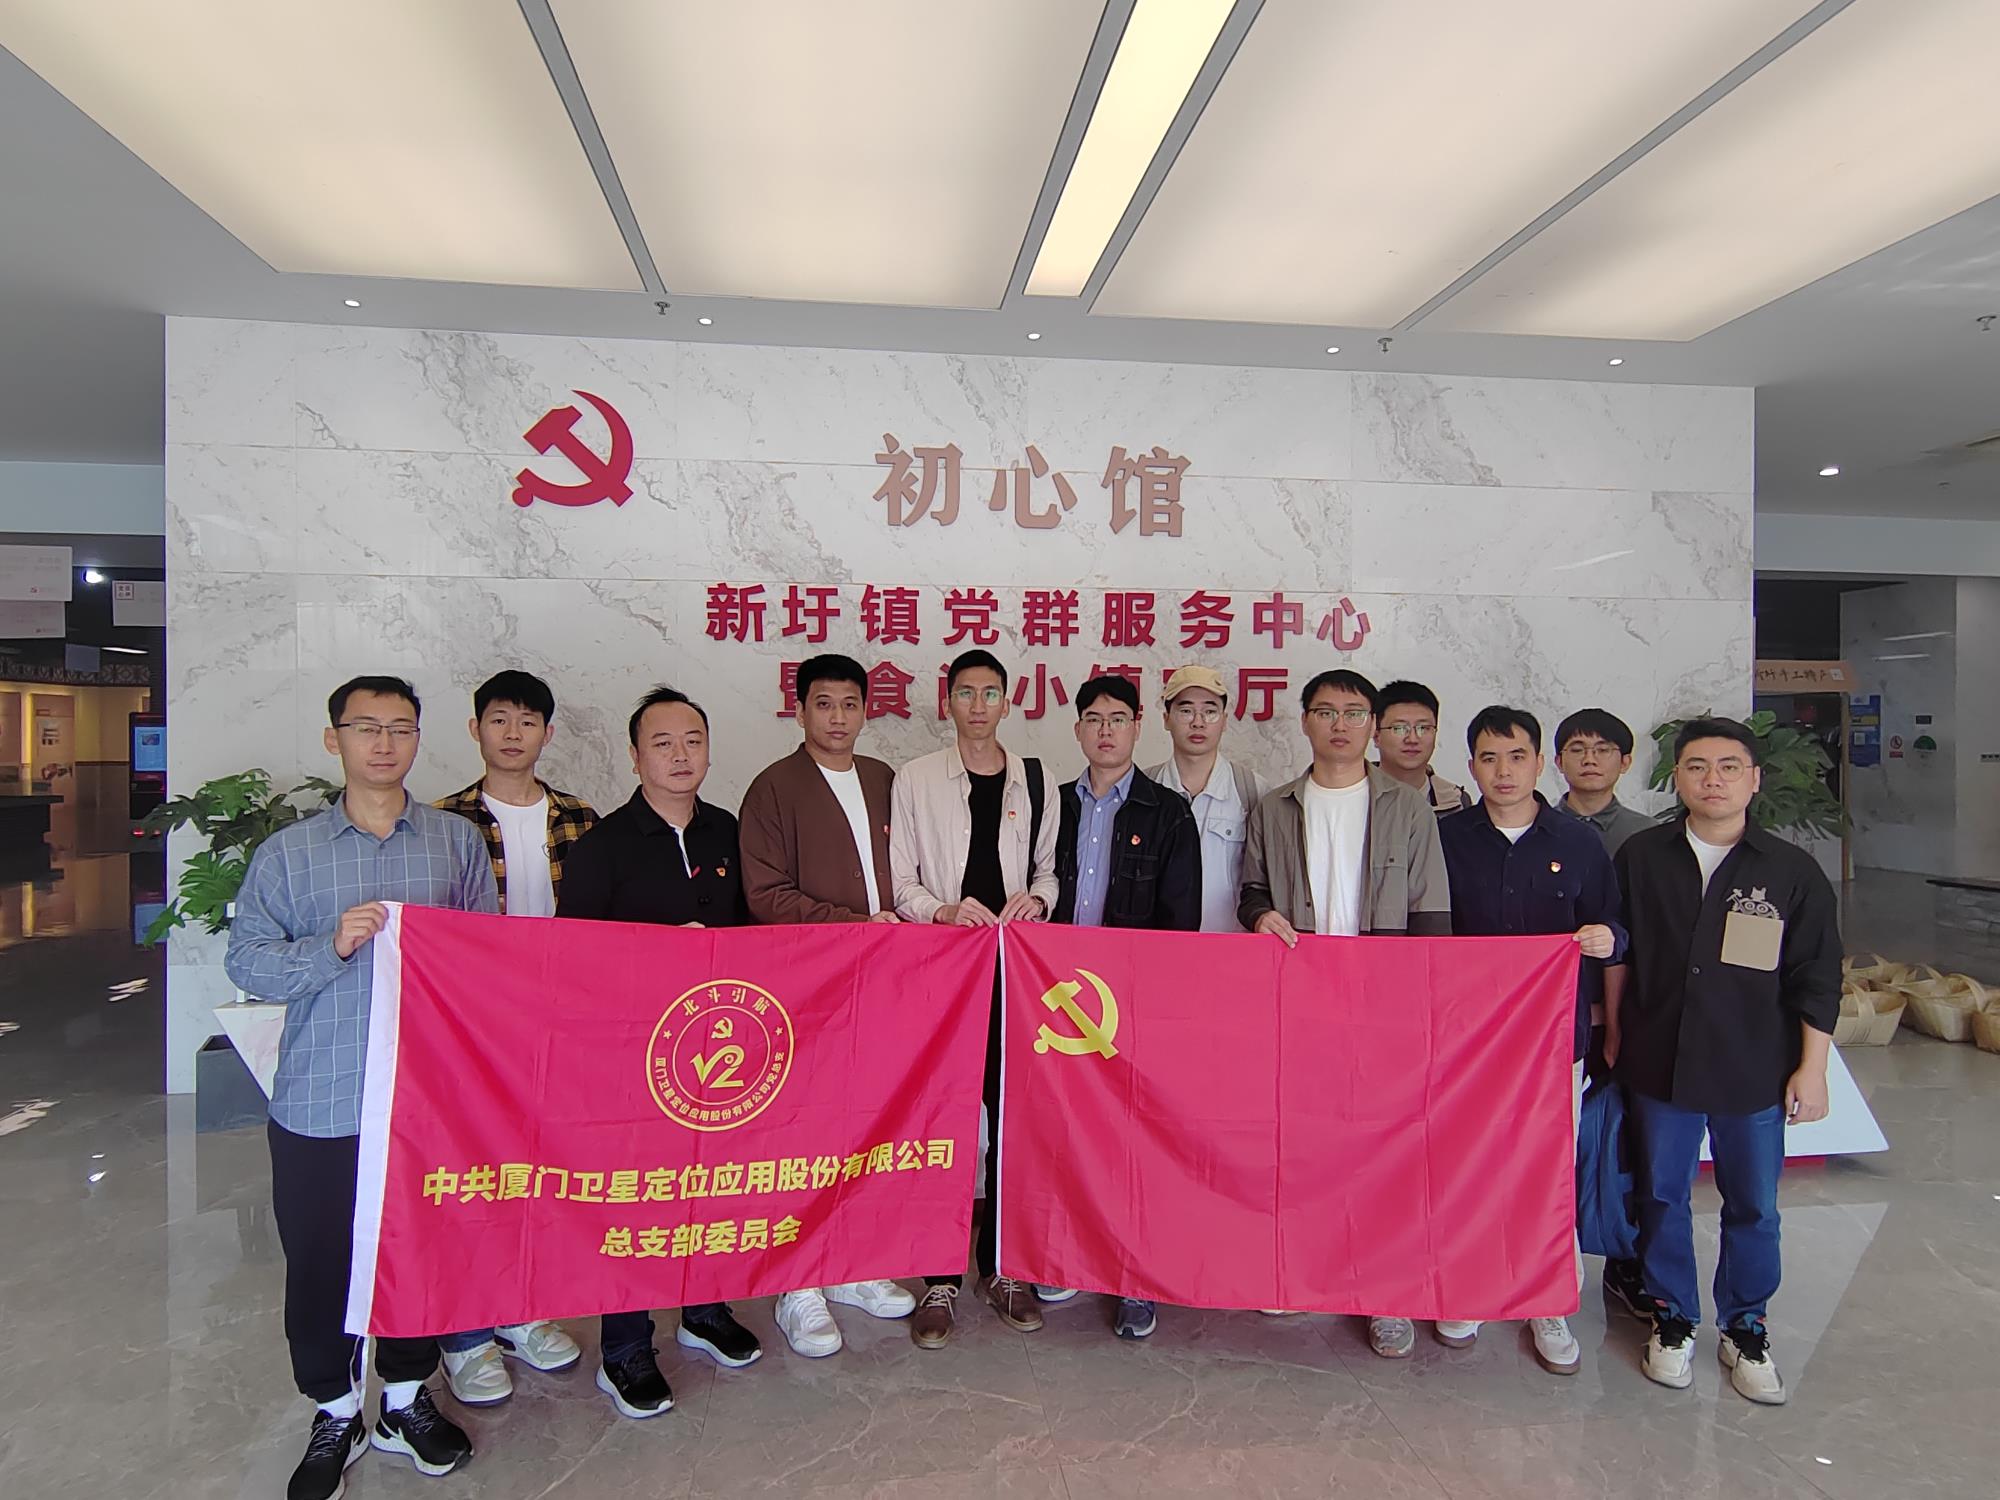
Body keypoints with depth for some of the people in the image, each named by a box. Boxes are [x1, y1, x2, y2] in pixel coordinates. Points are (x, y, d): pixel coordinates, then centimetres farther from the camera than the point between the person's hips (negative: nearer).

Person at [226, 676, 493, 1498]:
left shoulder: (458, 841, 5)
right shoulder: (289, 852, 3)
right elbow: (246, 962, -3)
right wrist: (333, 947, -17)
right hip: (319, 1100, 0)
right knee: (319, 1259, 9)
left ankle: (406, 1397, 34)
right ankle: (335, 1413, 31)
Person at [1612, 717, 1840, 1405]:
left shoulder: (1792, 870, -2)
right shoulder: (1640, 857, -1)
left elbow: (1817, 979, 1)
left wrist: (1811, 1069, -1)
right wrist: (1614, 1035, 8)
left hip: (1755, 1073, 0)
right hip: (1658, 1065, 1)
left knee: (1753, 1207, 11)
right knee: (1663, 1198, 12)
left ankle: (1745, 1329, 31)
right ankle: (1673, 1319, 30)